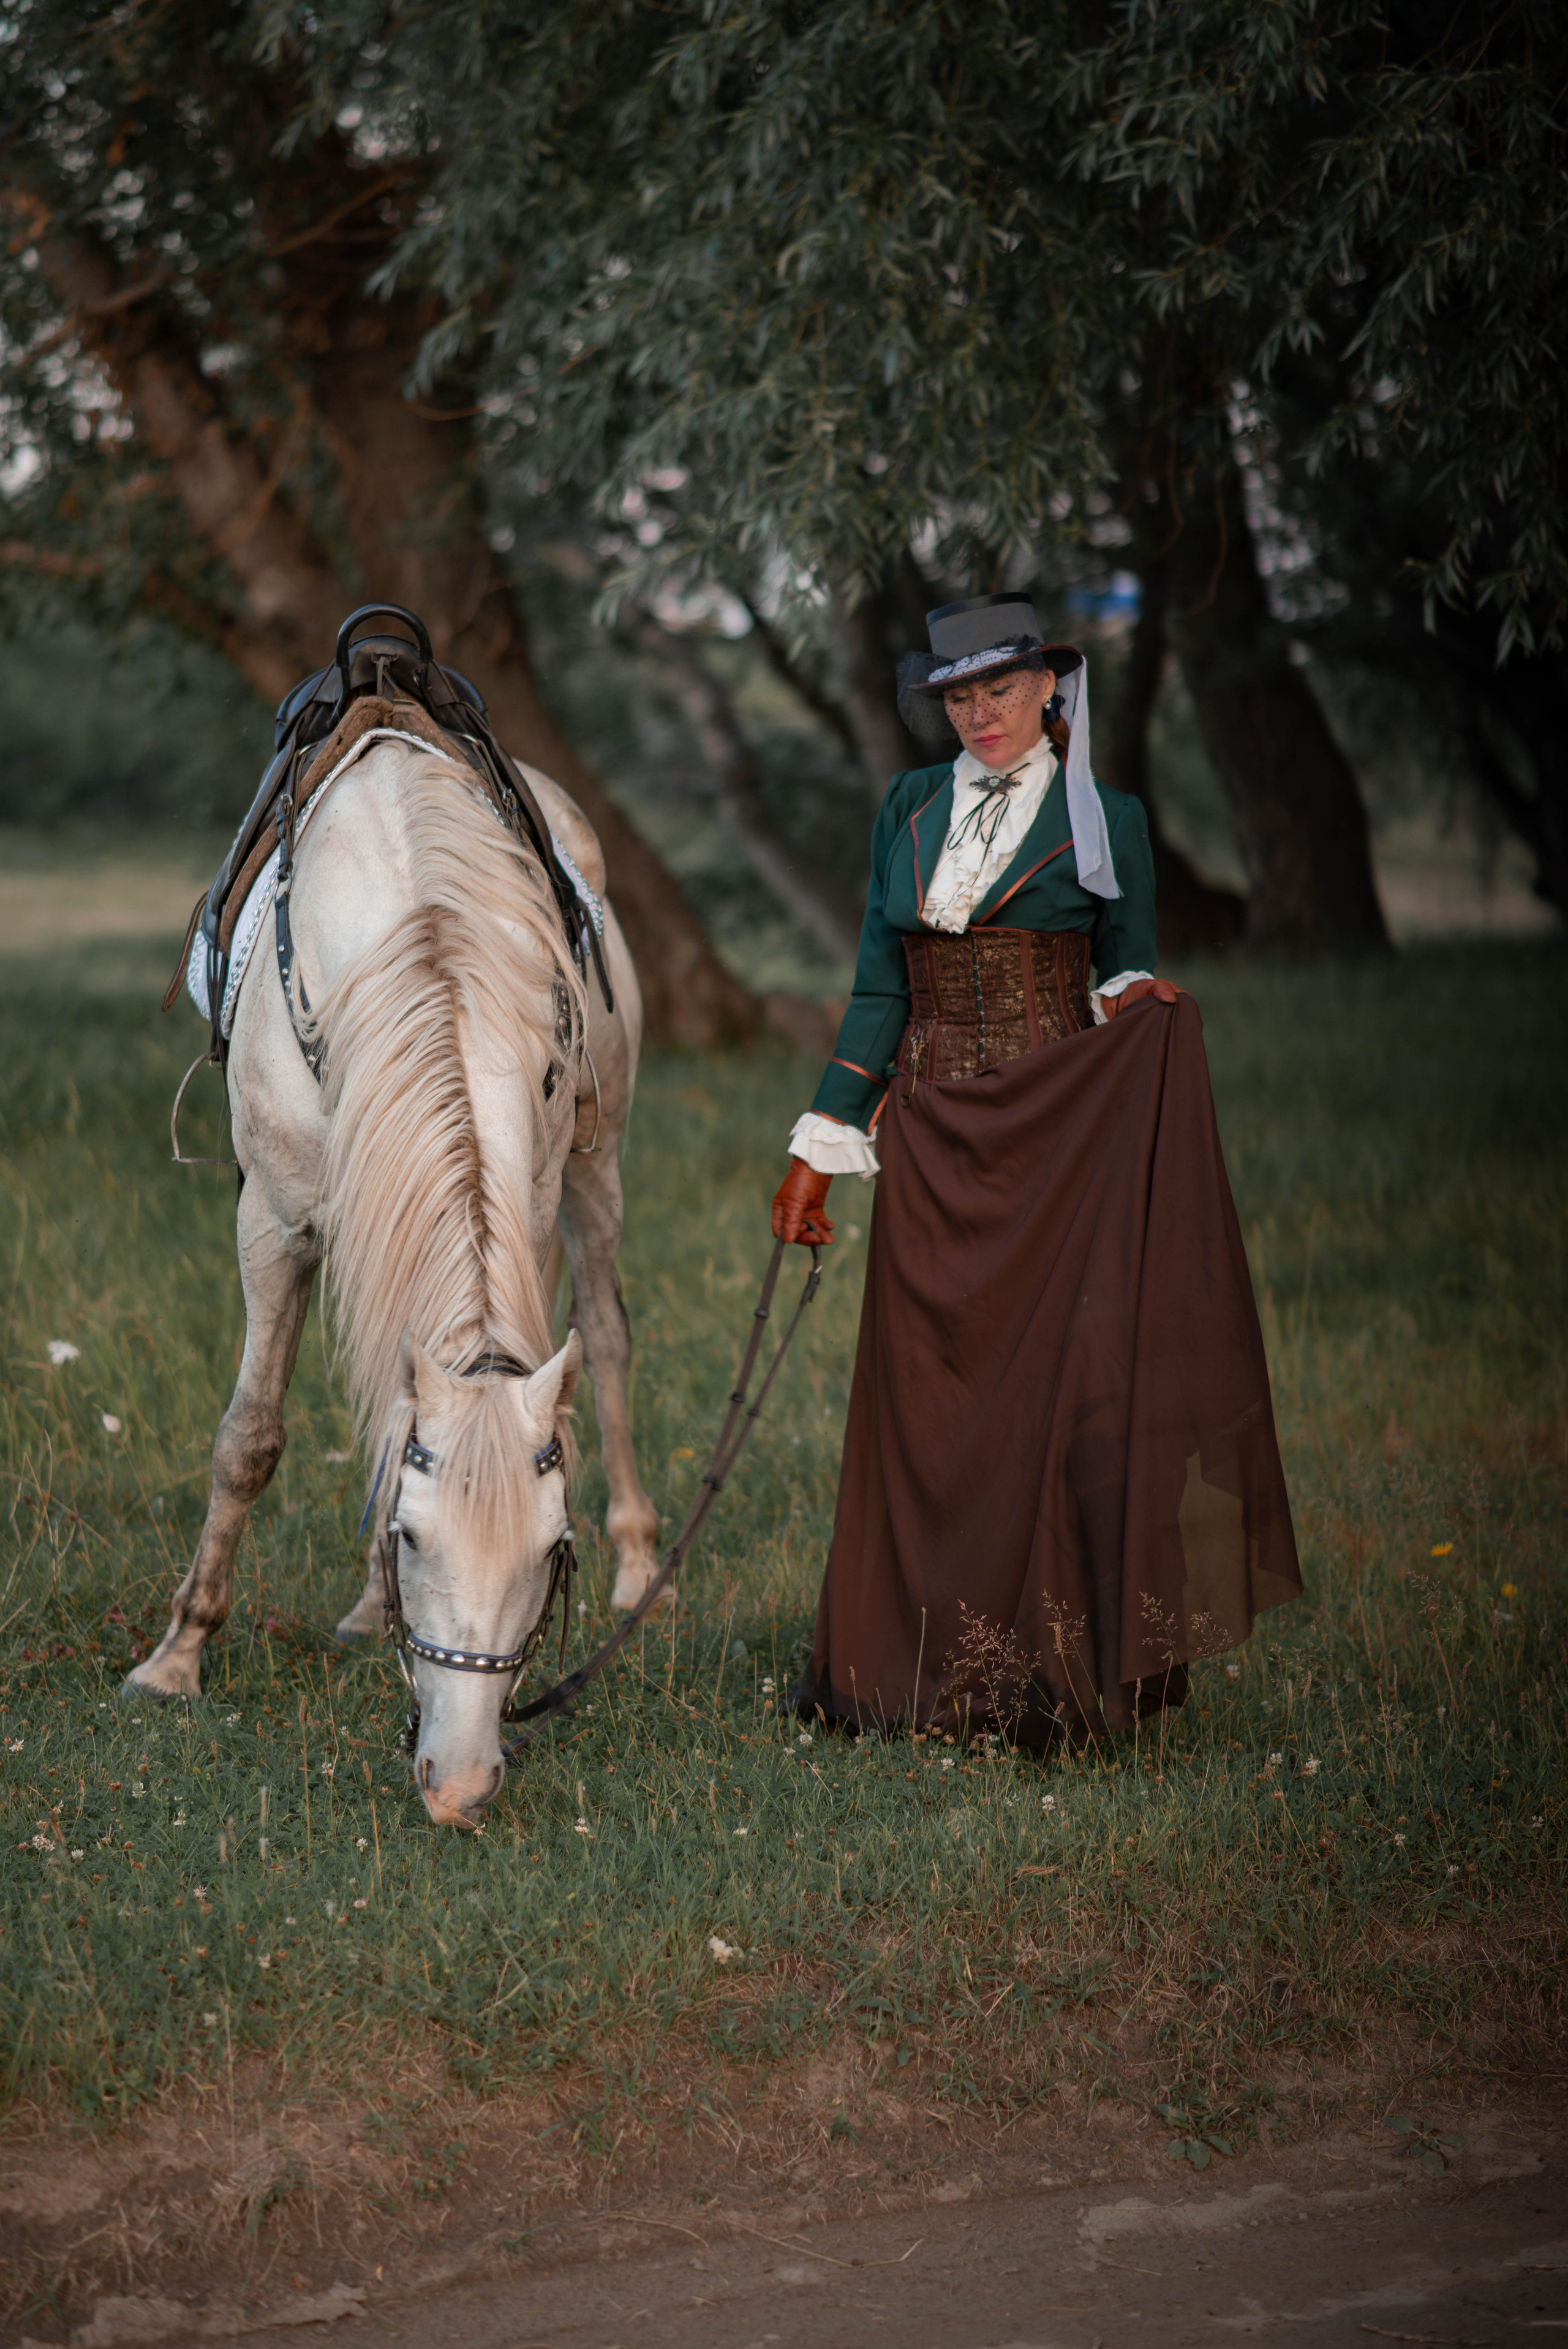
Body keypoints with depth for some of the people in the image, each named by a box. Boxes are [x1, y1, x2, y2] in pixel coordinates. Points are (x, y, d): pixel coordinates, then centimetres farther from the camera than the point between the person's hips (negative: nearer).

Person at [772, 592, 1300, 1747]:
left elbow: (1129, 979, 9)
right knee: (925, 1397, 2)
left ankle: (1059, 1667, 1)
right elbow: (879, 989, 13)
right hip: (933, 1146, 3)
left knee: (1061, 1384, -6)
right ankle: (929, 1665, 10)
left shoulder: (1105, 820, 2)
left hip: (1060, 1134, -3)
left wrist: (1130, 998, -16)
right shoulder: (909, 809, 10)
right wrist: (819, 1151, 10)